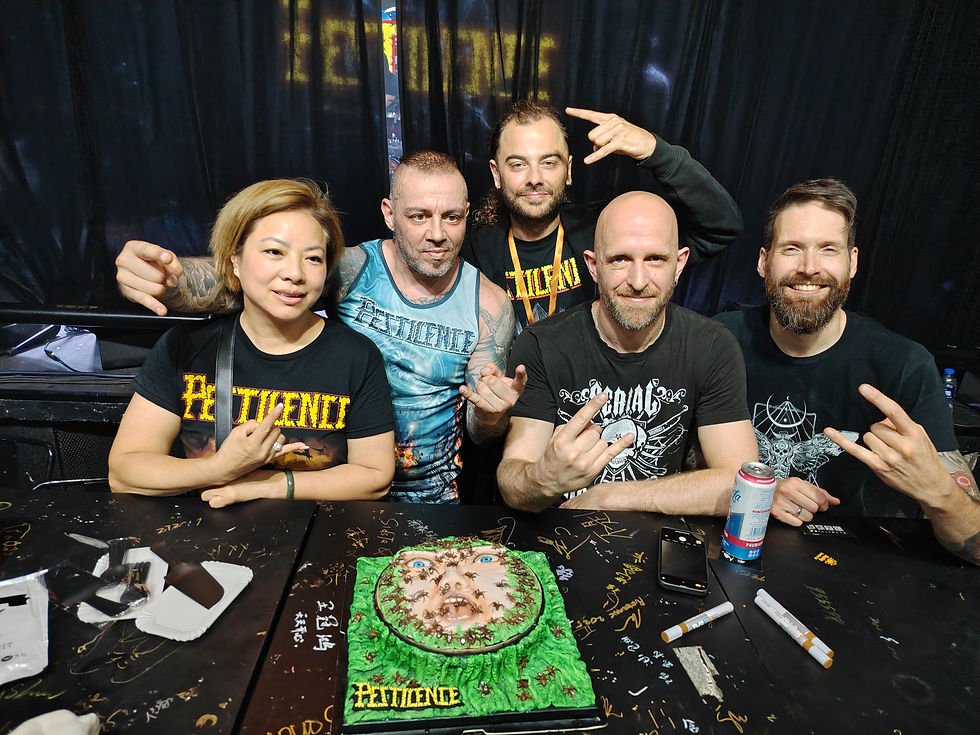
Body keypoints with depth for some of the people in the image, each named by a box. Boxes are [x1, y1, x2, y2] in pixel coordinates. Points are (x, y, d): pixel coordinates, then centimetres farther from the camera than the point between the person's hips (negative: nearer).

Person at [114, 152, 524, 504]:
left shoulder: (489, 305, -6)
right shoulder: (350, 270, -10)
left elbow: (480, 434, -3)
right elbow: (232, 283, -20)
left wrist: (491, 414, -27)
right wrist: (166, 279, -42)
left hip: (430, 498, 1)